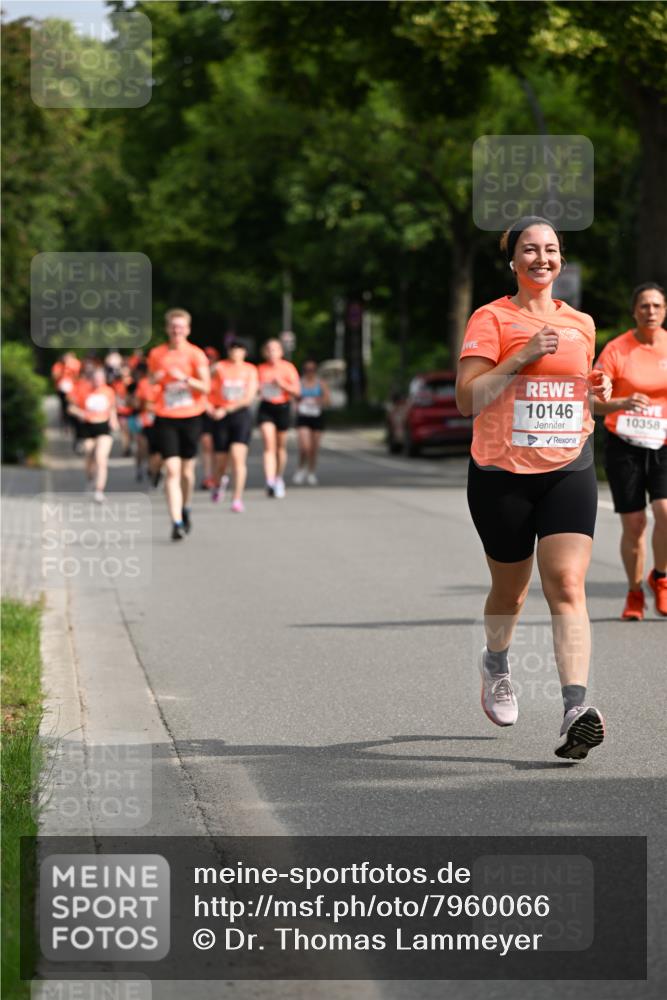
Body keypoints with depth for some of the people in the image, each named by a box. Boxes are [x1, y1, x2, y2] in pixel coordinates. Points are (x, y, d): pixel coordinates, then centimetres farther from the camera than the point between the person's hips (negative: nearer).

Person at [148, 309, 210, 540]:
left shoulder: (195, 354, -1)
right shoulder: (157, 354, 5)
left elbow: (206, 387, -7)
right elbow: (150, 384, 17)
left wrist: (185, 378, -22)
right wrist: (155, 380, -6)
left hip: (190, 417, 0)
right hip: (165, 419, 0)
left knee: (187, 470, 10)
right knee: (172, 470, -12)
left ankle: (185, 509, 37)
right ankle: (177, 523, -16)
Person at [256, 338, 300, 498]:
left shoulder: (288, 368, 0)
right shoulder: (261, 369, 5)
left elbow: (296, 391, -3)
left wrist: (281, 383, -18)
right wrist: (258, 390, -6)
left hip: (282, 407, 0)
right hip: (266, 408, 0)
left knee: (281, 447, 10)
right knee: (269, 445, -15)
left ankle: (279, 479, 29)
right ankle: (270, 482, -24)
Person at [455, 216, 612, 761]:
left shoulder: (581, 324, 13)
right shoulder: (491, 318, -2)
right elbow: (467, 399, -11)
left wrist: (596, 392, 5)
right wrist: (523, 356, -19)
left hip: (569, 470, 2)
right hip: (502, 472, -2)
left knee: (567, 585, -14)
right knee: (510, 591, 12)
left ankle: (576, 708, -25)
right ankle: (496, 664, 44)